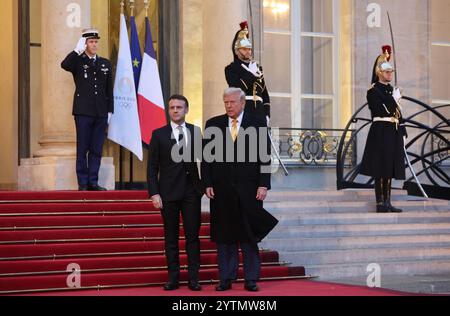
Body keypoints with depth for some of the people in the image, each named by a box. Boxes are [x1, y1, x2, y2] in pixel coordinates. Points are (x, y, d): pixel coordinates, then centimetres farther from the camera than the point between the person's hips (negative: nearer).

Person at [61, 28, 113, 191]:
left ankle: (93, 182, 11)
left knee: (97, 150, 5)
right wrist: (78, 50, -20)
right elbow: (64, 65, -20)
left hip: (101, 113, 3)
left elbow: (109, 90, 14)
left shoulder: (106, 64, 14)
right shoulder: (77, 61, 3)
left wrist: (110, 111, 9)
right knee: (82, 149, 0)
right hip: (83, 111, -3)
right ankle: (83, 183, 4)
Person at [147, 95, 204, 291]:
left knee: (193, 236, 1)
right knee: (171, 237, 4)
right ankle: (173, 278, 9)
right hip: (168, 192, -1)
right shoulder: (159, 134, 3)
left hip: (192, 192, 1)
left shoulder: (195, 132, 7)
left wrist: (205, 185, 0)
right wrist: (154, 193, -8)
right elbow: (152, 167, 0)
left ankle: (193, 279, 5)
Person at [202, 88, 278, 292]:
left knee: (249, 236, 3)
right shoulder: (213, 125, 7)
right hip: (221, 189, 2)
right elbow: (207, 157, 6)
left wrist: (263, 185, -7)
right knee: (224, 236, 5)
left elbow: (265, 157, 1)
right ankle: (226, 279, 11)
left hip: (249, 190, -1)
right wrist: (207, 184, -3)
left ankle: (251, 280, 8)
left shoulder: (257, 125, 3)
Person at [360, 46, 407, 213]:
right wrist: (395, 100, -9)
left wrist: (403, 133, 12)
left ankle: (387, 202, 11)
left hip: (394, 133, 8)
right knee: (381, 168, -7)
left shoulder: (392, 90, 18)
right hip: (381, 132, -8)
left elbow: (398, 113, 18)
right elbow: (381, 111, -17)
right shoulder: (373, 91, -5)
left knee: (389, 168, 8)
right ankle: (380, 203, -4)